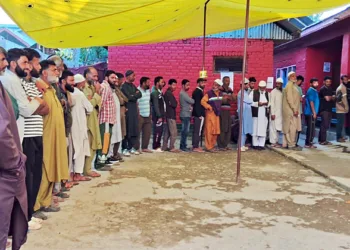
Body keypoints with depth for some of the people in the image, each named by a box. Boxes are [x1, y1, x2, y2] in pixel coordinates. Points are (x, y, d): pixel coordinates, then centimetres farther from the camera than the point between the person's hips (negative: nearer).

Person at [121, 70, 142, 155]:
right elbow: (129, 97, -17)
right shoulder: (124, 86, -7)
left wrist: (133, 95, -8)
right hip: (127, 110, -8)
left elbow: (140, 94, 6)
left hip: (134, 110, 8)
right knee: (127, 130, -5)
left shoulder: (133, 86, 17)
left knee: (134, 130, 7)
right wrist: (135, 95, -3)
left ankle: (131, 147, 16)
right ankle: (125, 148, 2)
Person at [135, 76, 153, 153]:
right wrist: (138, 114, -16)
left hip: (147, 116, 8)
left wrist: (150, 113, 16)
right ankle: (136, 148, 7)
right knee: (137, 133, -1)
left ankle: (145, 147, 18)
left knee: (147, 132, 8)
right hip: (140, 116, -8)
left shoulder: (148, 91, 13)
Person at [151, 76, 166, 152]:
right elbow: (156, 106, -18)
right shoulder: (155, 93, -13)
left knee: (160, 131, 12)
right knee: (157, 131, -5)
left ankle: (158, 145, 19)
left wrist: (162, 115, 9)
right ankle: (155, 147, 1)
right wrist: (159, 116, -20)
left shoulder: (160, 92, 15)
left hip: (161, 115, 9)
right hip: (157, 116, -9)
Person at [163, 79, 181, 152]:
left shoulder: (167, 93, 16)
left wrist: (174, 103, -2)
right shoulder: (169, 93, -15)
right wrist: (175, 102, 1)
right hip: (171, 115, -10)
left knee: (167, 132, 12)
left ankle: (165, 147, 16)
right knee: (174, 132, -7)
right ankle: (172, 147, -4)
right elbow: (174, 104, -18)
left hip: (169, 115, 10)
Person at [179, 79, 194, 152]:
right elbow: (192, 101, -16)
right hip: (185, 115, -10)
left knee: (185, 131, 10)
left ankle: (183, 146, 14)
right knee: (185, 131, -7)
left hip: (186, 115, 10)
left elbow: (189, 102, 18)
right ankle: (183, 146, -3)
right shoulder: (183, 94, -13)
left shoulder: (184, 93, 19)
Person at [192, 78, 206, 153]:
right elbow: (198, 104, -20)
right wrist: (200, 115, -20)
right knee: (198, 131, -7)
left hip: (196, 114, 10)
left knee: (196, 130, 13)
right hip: (199, 114, -10)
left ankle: (195, 145, 20)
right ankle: (196, 147, -4)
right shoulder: (198, 91, -14)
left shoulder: (197, 91, 15)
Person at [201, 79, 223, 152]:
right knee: (209, 130, -5)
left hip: (217, 114, 7)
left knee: (216, 131, 9)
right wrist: (209, 107, -20)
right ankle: (209, 147, 1)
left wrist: (219, 109, 14)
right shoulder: (209, 93, -10)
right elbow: (203, 101, -16)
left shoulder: (220, 94, 10)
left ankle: (212, 145, 21)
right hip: (210, 113, -7)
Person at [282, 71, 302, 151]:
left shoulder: (293, 85, 19)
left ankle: (286, 143, 15)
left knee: (288, 127, 11)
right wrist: (294, 109, -20)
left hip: (291, 110, 10)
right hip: (291, 110, -10)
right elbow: (289, 98, -19)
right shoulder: (289, 85, -11)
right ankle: (291, 145, -7)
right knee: (292, 127, -9)